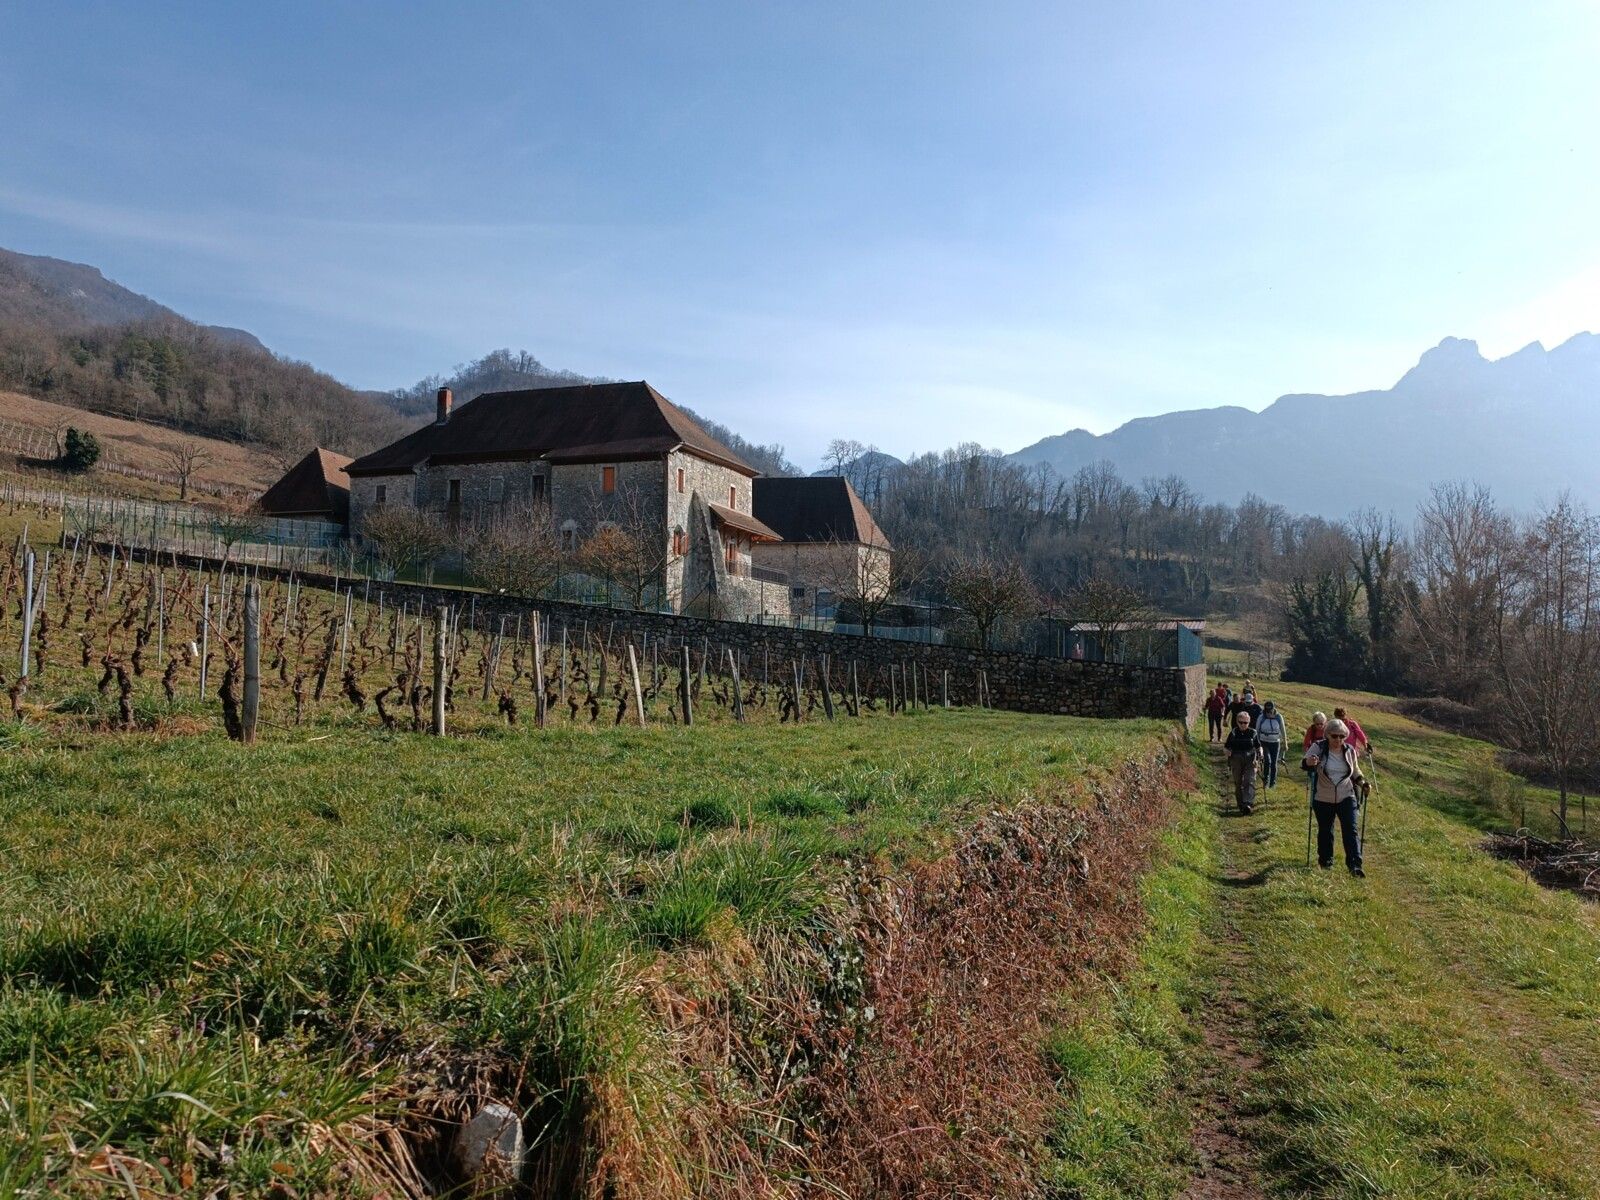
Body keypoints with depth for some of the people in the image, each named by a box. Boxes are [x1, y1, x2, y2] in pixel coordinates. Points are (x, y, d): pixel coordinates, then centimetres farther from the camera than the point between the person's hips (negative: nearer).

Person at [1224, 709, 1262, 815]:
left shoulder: (1253, 733, 0)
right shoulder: (1233, 733, 1)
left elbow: (1258, 746, 10)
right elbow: (1226, 747, 8)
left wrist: (1260, 752, -10)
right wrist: (1228, 752, -13)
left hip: (1250, 761, -1)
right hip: (1236, 761, 1)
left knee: (1249, 782, -13)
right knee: (1238, 783, 8)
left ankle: (1248, 804, -22)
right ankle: (1241, 805, 20)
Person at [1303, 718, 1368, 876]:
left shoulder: (1349, 750, 0)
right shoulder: (1319, 748, -11)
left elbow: (1355, 771, 16)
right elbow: (1303, 763, -17)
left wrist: (1361, 782, -4)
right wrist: (1308, 762, -41)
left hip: (1346, 798, 1)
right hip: (1323, 799, -1)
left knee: (1350, 830, -7)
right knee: (1325, 831, 12)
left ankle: (1355, 865, -7)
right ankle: (1325, 861, 31)